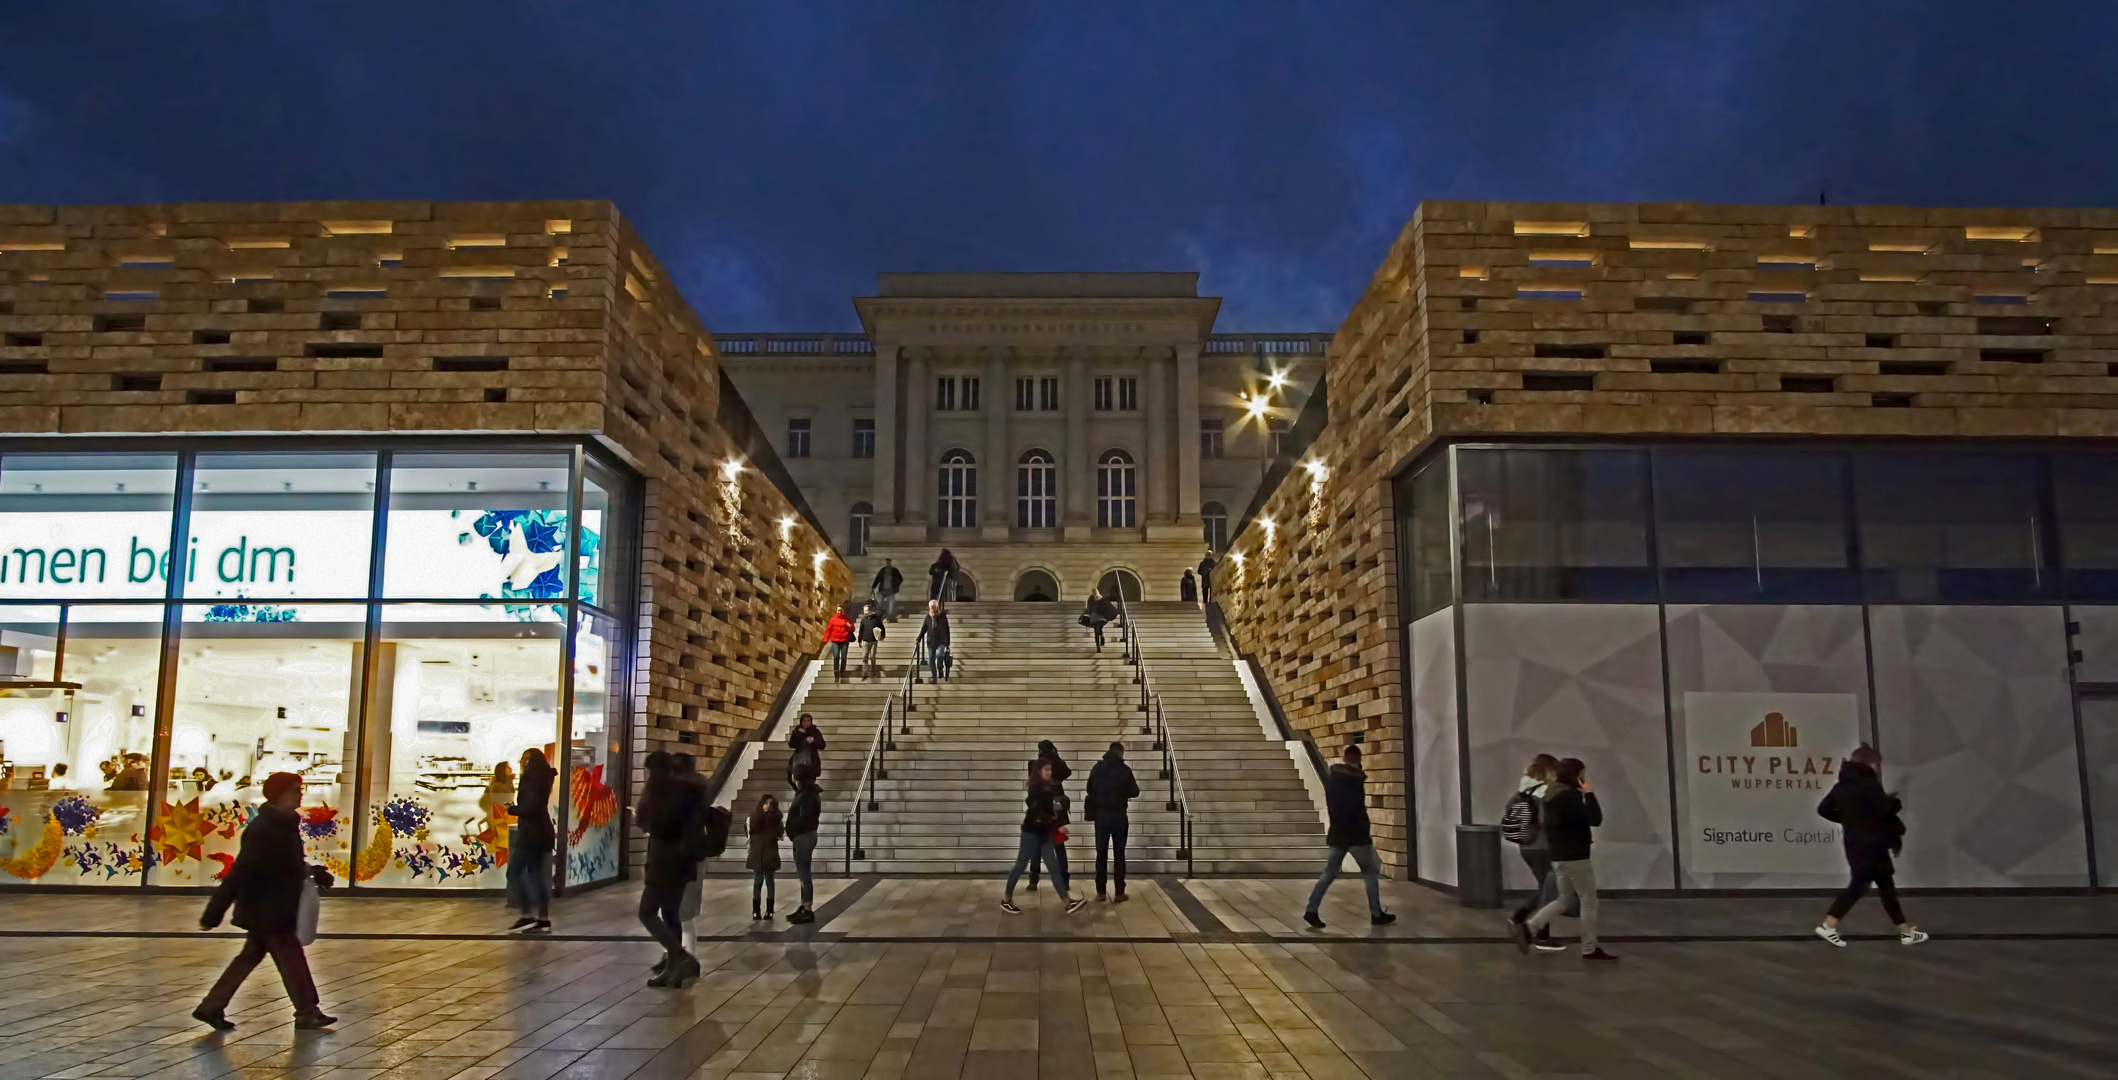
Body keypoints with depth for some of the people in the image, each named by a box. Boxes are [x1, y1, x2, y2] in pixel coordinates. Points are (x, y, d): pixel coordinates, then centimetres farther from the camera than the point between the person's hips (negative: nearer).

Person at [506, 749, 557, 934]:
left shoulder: (532, 779, -14)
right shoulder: (543, 778, 14)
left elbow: (530, 808, -21)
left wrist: (510, 809, -8)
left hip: (531, 832, -10)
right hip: (541, 831, 10)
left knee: (514, 872, -6)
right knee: (536, 873, 9)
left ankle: (527, 916, -9)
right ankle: (543, 919, 7)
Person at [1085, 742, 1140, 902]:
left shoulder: (1097, 768, 1)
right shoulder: (1125, 769, -7)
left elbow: (1089, 789, 9)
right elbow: (1134, 792, -3)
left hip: (1101, 814, 2)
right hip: (1119, 815, -2)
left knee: (1101, 853, 8)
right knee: (1119, 854, 4)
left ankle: (1100, 892, 7)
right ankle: (1120, 892, 3)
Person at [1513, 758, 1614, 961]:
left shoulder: (1554, 795, 11)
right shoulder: (1570, 797, -19)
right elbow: (1595, 819, -19)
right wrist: (1589, 795, -11)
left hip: (1559, 856, 9)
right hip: (1575, 857, -9)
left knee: (1565, 899, 17)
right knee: (1589, 902, 3)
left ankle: (1528, 927, 5)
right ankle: (1590, 949, 10)